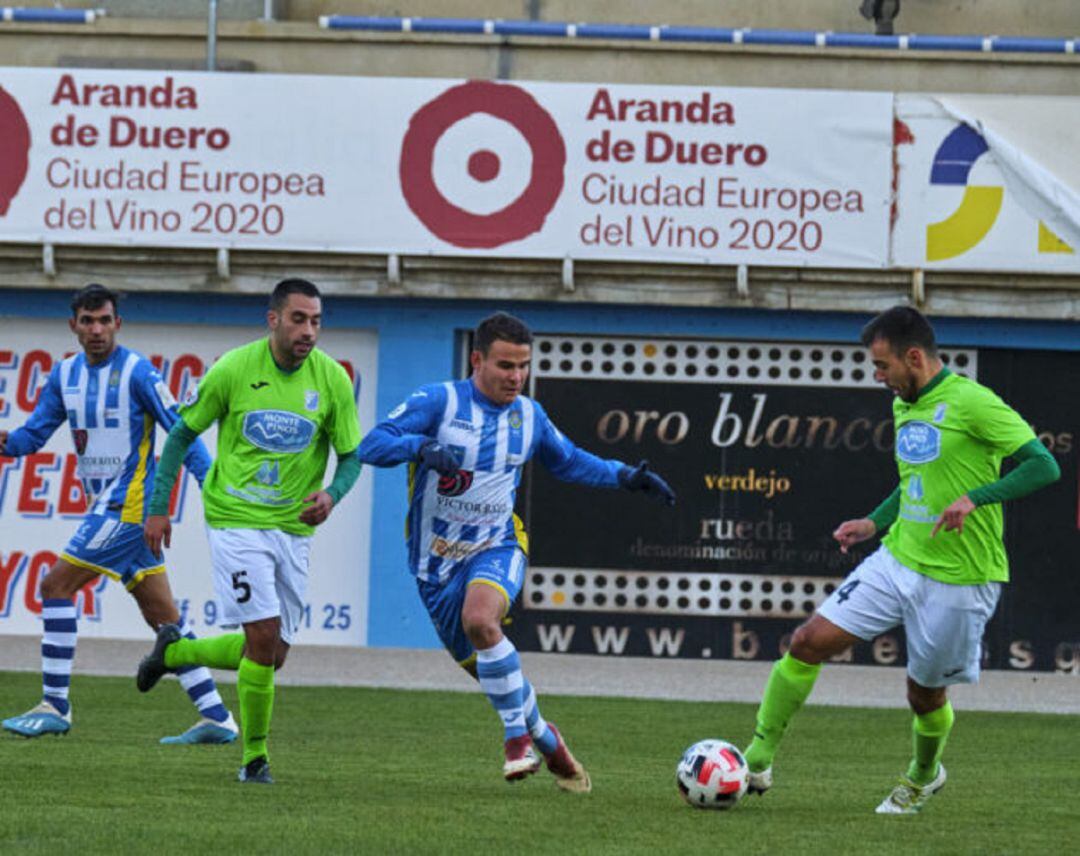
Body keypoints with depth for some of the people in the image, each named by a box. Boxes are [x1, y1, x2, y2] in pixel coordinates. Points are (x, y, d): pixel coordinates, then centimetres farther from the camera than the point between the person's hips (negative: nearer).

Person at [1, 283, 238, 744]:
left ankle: (54, 707, -6)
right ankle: (216, 719, 7)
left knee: (56, 586, -11)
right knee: (164, 618, 6)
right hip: (105, 506, 8)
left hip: (128, 502, -7)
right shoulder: (65, 374, 10)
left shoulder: (138, 372, -10)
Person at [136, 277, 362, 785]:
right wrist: (158, 508, -1)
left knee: (271, 655, 6)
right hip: (235, 519, -4)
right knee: (264, 636, -15)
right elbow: (182, 434, 2)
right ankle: (254, 758, 1)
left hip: (293, 528, 4)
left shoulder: (332, 380, -3)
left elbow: (351, 456, 5)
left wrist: (331, 495, -17)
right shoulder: (233, 370, -10)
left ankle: (173, 652, 32)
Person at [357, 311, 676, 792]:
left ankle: (518, 735, -22)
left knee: (480, 618, -33)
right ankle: (546, 741, 30)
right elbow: (372, 446, -19)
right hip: (437, 557, 0)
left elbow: (568, 462, 23)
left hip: (497, 547, 0)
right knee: (488, 671, 5)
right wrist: (422, 447, -37)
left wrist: (626, 477, 11)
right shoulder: (438, 402, -10)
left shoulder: (529, 416, 4)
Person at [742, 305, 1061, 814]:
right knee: (810, 642, -6)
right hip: (897, 560, 7)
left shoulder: (970, 403, -15)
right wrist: (875, 523, 10)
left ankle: (922, 778, 40)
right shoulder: (904, 407, 10)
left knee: (926, 695, 9)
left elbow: (1043, 466, -19)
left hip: (957, 581, -7)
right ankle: (757, 762, 3)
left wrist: (974, 497, -29)